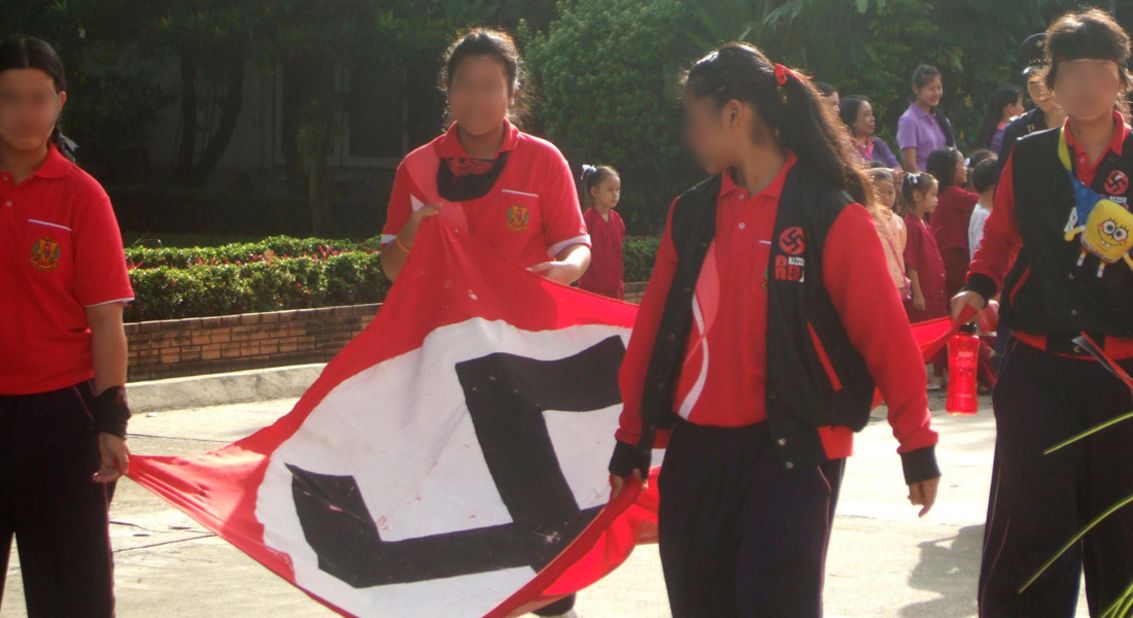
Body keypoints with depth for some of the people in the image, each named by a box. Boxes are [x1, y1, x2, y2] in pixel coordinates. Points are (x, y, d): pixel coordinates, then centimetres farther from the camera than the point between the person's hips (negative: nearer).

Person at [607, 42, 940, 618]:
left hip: (791, 451, -5)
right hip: (694, 449, 5)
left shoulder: (831, 217, -8)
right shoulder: (690, 213, 8)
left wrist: (916, 444, -6)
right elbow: (654, 327, 11)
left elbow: (885, 335, -7)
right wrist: (632, 438, 12)